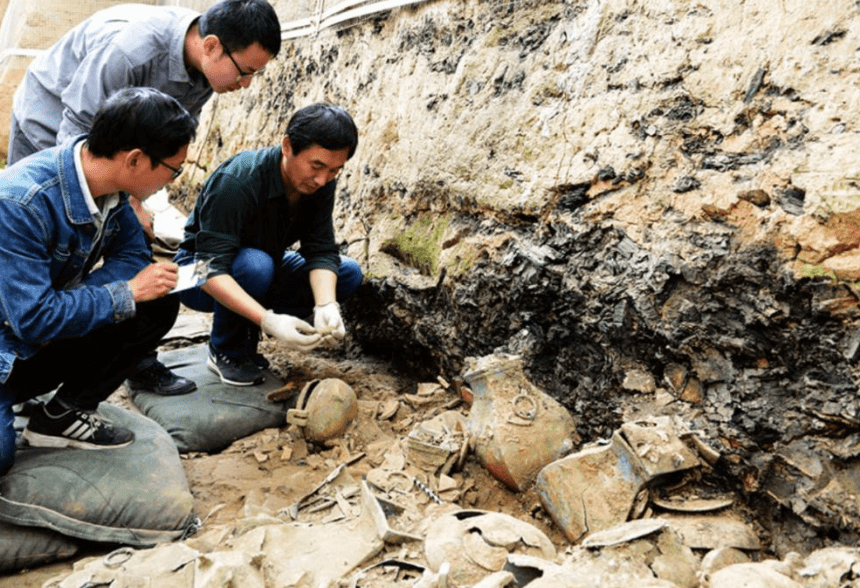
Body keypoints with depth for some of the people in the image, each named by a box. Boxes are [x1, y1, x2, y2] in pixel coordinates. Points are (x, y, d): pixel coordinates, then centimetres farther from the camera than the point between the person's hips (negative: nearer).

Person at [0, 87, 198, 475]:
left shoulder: (107, 181, -9)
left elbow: (133, 254, -2)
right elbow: (33, 319, -30)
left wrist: (66, 306, -19)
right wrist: (129, 293, -23)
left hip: (52, 333, 7)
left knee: (158, 306, -13)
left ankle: (64, 413, -1)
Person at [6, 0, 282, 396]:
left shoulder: (205, 68, -14)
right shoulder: (129, 47, -37)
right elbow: (77, 136, -30)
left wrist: (134, 202, -13)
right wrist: (126, 204, -28)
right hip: (49, 125, -6)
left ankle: (140, 364, 9)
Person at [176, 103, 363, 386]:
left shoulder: (321, 183, -14)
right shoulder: (236, 182, -32)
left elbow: (321, 251, -17)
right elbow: (212, 270, -37)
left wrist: (326, 306, -37)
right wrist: (267, 320, -49)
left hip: (262, 267, 6)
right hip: (201, 276, -6)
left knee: (349, 273, -11)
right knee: (254, 264, -39)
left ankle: (246, 334, 1)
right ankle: (225, 351, -9)